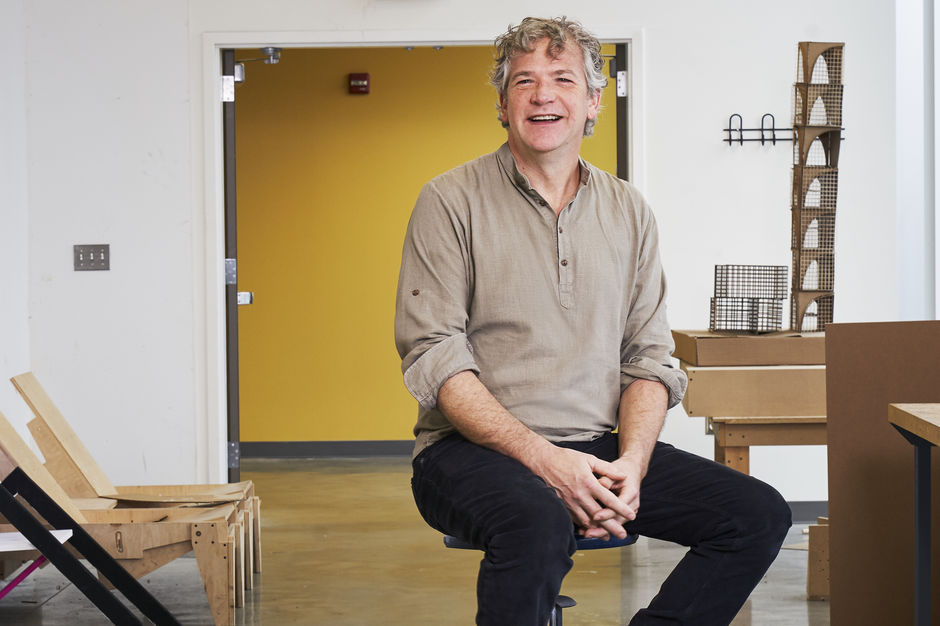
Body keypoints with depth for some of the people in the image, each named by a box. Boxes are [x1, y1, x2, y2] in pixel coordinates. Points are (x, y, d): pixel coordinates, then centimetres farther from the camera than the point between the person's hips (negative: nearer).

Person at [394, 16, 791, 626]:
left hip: (597, 445, 5)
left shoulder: (629, 211, 12)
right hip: (475, 448, -5)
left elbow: (650, 358, 10)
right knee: (538, 523, -38)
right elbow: (434, 360, -9)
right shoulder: (452, 201, -2)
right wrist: (543, 459, -20)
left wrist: (632, 461, -11)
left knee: (760, 513, -13)